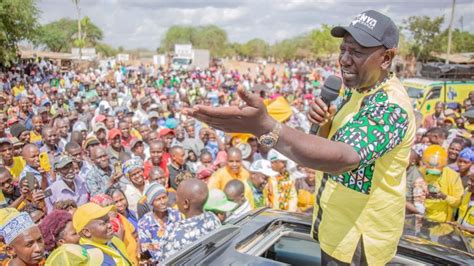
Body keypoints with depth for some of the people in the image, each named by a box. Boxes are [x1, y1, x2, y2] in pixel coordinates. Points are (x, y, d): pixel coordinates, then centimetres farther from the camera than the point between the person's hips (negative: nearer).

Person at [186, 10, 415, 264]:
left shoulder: (391, 106, -27)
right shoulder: (356, 88, 2)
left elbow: (345, 157, -44)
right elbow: (331, 139, 10)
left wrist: (264, 126, -56)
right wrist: (323, 121, -14)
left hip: (359, 238, -8)